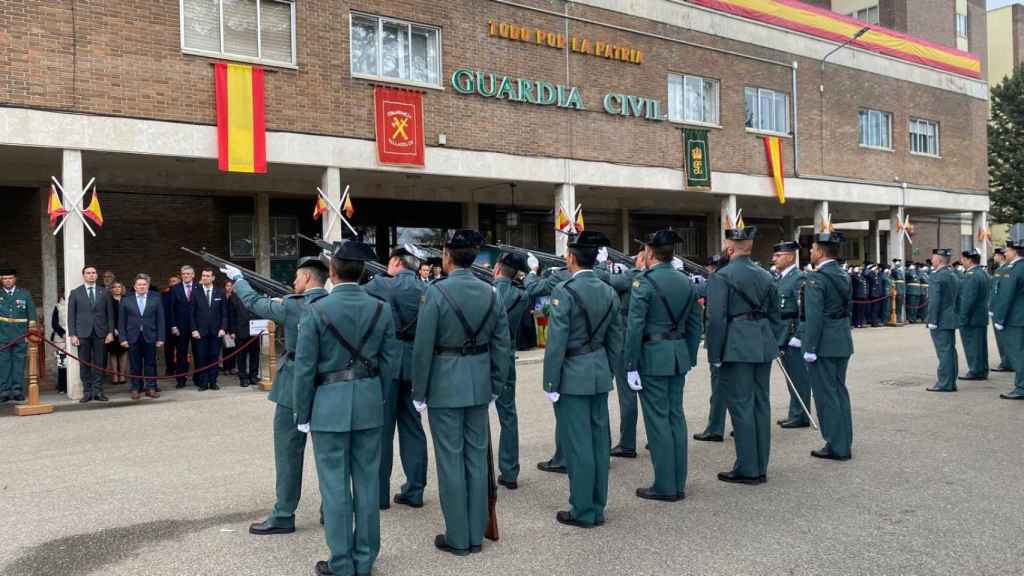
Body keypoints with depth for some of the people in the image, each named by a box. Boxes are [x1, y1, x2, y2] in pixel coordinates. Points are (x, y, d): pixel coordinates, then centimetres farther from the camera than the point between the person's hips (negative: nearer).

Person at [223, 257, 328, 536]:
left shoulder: (292, 306, -13)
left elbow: (253, 302, 1)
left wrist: (237, 277, 17)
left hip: (295, 389, -5)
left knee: (288, 452, 4)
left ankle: (284, 516, 10)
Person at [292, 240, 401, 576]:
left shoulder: (316, 311, -10)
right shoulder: (381, 309, 0)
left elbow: (304, 368, -9)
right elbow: (390, 361, 2)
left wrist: (303, 414, 1)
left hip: (329, 406, -3)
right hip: (370, 404, 4)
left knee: (335, 485, 5)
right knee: (367, 481, 11)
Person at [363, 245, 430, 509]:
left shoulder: (381, 285, -9)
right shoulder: (426, 290, 5)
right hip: (416, 363, 5)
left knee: (382, 428, 3)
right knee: (412, 426, 12)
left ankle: (380, 494, 10)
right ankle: (414, 491, 17)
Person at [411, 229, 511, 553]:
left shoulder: (436, 292, -13)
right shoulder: (490, 293, 2)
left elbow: (423, 347, -13)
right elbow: (502, 345, 5)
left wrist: (419, 392, -4)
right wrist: (496, 386, 14)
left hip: (445, 383, -5)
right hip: (479, 383, 5)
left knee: (451, 460, 4)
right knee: (477, 457, 12)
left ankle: (457, 538, 13)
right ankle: (476, 535, 21)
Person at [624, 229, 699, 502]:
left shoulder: (643, 283, -12)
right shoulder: (686, 283, 9)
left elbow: (635, 328, -15)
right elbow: (695, 325, 13)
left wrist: (631, 366, -11)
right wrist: (689, 360, 19)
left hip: (653, 357, -7)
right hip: (679, 356, 7)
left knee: (658, 420, -1)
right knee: (676, 416, 12)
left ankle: (665, 487, 5)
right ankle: (679, 484, 19)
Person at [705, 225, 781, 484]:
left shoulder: (721, 277, -9)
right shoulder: (765, 276, 11)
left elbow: (717, 319, -13)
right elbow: (775, 316, 14)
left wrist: (715, 355, -6)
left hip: (737, 347, -7)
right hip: (763, 344, 7)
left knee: (741, 406, -1)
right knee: (761, 404, 11)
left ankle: (747, 469, 5)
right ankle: (760, 467, 19)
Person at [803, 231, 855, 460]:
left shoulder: (816, 279, -16)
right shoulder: (844, 276, 11)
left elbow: (814, 317, -20)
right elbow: (848, 308, 15)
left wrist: (810, 349, -17)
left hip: (824, 344, -9)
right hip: (843, 342, 9)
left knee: (826, 394, -1)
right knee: (839, 391, 16)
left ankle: (836, 447, 4)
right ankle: (844, 443, 23)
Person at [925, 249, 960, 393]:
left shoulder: (936, 277, -15)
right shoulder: (953, 275, 13)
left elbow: (934, 301, -20)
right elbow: (956, 298, 15)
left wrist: (932, 321, -17)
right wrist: (954, 315, 18)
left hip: (940, 321, -9)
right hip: (952, 319, 9)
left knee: (944, 351, -7)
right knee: (950, 350, 13)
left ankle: (945, 383, -4)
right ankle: (951, 382, 19)